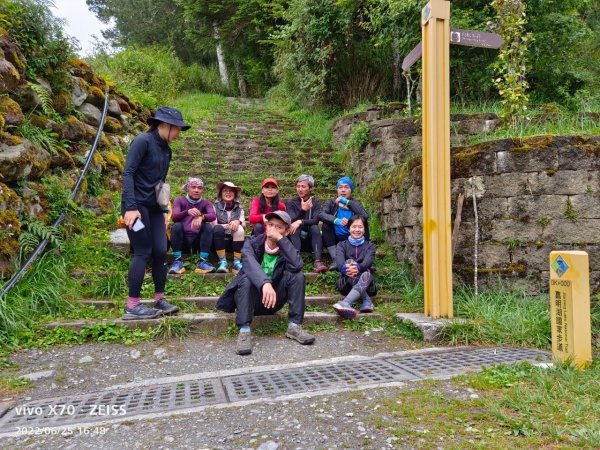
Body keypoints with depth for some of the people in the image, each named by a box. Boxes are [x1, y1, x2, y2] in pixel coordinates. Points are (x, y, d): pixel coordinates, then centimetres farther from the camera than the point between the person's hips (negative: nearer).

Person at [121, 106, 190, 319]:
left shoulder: (166, 149, 14)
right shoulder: (143, 141, -10)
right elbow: (128, 173, -16)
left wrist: (164, 210, 17)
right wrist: (131, 207, -23)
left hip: (154, 207, 8)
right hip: (137, 205, -7)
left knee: (160, 252, 4)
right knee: (143, 253, -8)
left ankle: (160, 300, 15)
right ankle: (132, 306, 0)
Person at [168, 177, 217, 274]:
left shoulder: (206, 203, 7)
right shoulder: (180, 200, 5)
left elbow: (213, 216, -15)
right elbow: (174, 217, -15)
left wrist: (201, 217, -38)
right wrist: (188, 212, -35)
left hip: (198, 240, 1)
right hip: (182, 240, -1)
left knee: (208, 226, -24)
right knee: (177, 226, -27)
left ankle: (203, 261, -28)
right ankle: (177, 261, -27)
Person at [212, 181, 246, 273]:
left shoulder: (239, 208, 10)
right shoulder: (216, 207, 4)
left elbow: (244, 225, -2)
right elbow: (214, 225, -7)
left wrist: (238, 222, -26)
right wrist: (228, 226, -23)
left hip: (235, 238, 1)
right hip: (220, 238, -1)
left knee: (239, 229, -29)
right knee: (218, 228, -31)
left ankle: (237, 262, -30)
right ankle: (223, 262, -33)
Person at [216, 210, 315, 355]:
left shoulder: (287, 248, -3)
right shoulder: (252, 243, -9)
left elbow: (297, 266, -26)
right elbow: (250, 263, -32)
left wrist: (280, 239, -24)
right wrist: (265, 283, -50)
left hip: (273, 300, 2)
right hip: (251, 299, -2)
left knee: (298, 276, -18)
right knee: (247, 278, -32)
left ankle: (294, 326, -16)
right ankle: (244, 331, -34)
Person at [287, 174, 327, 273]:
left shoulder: (315, 202, 3)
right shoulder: (291, 202, 0)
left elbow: (315, 220, -14)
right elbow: (291, 222, -14)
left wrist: (300, 221, -31)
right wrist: (302, 210, -30)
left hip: (310, 239, 0)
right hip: (296, 238, 0)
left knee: (315, 227, -28)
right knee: (295, 228, -29)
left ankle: (318, 262, -44)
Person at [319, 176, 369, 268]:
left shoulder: (355, 203, 2)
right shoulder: (331, 202, 0)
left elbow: (365, 216, -21)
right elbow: (321, 214, -23)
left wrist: (347, 202, -25)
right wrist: (336, 221, -40)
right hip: (335, 240, 0)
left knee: (363, 223, -19)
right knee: (326, 225, -24)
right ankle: (336, 260, -31)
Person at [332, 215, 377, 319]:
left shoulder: (370, 246, 12)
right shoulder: (342, 245, 13)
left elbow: (367, 261, -12)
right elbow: (339, 261, -12)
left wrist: (358, 267, -38)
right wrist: (345, 268, -38)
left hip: (365, 284, 0)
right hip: (346, 283, 0)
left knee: (366, 274, -35)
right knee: (349, 262, -29)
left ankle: (346, 303, -59)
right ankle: (366, 301, -39)